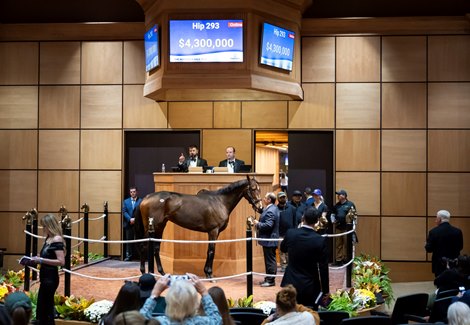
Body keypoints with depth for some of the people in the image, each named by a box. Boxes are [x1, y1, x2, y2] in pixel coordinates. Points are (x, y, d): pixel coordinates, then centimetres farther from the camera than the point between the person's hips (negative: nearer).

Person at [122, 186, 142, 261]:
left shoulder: (141, 201, 2)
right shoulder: (126, 201, 13)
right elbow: (124, 212, 4)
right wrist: (130, 219, -10)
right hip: (129, 224, 3)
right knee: (128, 240, 5)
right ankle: (128, 255, 10)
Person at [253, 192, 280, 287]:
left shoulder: (270, 211, -21)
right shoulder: (272, 208, 13)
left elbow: (268, 225, -27)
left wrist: (258, 224, -15)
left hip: (269, 240, -11)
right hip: (270, 239, 11)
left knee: (270, 260, -3)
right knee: (270, 260, 16)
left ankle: (271, 280, 4)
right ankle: (268, 279, 25)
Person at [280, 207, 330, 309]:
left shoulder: (290, 233, -8)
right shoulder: (321, 240, -15)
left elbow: (283, 249, 14)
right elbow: (323, 268, -10)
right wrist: (325, 290, 0)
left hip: (291, 284, 2)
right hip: (310, 287, -2)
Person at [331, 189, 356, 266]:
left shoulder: (350, 204, -2)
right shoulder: (337, 205, 15)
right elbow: (333, 214, 25)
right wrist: (333, 220, 8)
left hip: (347, 227, -5)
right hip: (338, 227, 5)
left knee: (346, 244, -2)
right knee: (338, 245, 8)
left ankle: (345, 259, 5)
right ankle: (338, 259, 13)